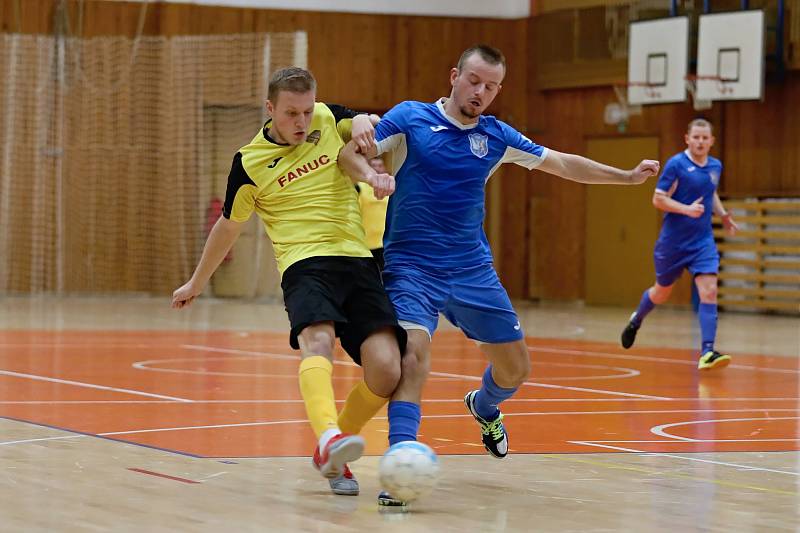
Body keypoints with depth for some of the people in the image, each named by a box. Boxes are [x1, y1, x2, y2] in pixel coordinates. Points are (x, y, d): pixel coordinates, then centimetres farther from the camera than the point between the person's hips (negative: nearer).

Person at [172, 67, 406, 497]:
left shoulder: (328, 119, 9)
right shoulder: (249, 163, 4)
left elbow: (373, 123, 27)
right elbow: (228, 227, 19)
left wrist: (363, 123, 1)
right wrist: (197, 283, 30)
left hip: (358, 262, 3)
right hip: (305, 264, -3)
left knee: (386, 371, -14)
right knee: (318, 340, -36)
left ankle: (332, 457, 8)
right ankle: (329, 436, -60)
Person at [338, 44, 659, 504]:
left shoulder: (496, 136, 7)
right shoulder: (408, 118, -4)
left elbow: (562, 163, 16)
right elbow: (349, 154, -9)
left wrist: (627, 176, 15)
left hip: (473, 271, 5)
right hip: (412, 267, -4)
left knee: (516, 368, 9)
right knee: (414, 351, -29)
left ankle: (484, 406, 45)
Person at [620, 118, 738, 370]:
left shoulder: (715, 166, 6)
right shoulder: (676, 164, -12)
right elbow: (658, 198, -13)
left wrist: (723, 214, 10)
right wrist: (687, 209, -25)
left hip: (703, 241, 3)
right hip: (673, 242, -3)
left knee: (709, 292, -15)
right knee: (661, 293, 14)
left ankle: (707, 352, -17)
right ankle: (636, 320, 47)